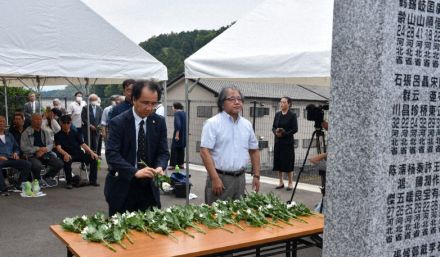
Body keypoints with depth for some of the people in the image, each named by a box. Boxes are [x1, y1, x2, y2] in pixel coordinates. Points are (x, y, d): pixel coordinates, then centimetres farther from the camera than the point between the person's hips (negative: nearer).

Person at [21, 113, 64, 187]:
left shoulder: (45, 132, 16)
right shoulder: (26, 133, 0)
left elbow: (51, 144, 13)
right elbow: (23, 147, -7)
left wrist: (45, 149, -10)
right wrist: (38, 149, -14)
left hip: (45, 154, 5)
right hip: (32, 155, -5)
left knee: (59, 164, -17)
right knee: (37, 166, -37)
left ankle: (47, 177, 12)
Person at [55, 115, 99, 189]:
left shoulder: (75, 133, 13)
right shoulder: (58, 135, 4)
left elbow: (83, 144, 5)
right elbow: (58, 148, -11)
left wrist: (91, 152, -14)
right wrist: (65, 154, -34)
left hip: (79, 154, 3)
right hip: (67, 155, -3)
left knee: (93, 158, -19)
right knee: (67, 160, -38)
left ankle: (93, 180, -9)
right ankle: (69, 182, -20)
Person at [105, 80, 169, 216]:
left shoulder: (159, 122, 2)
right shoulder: (118, 122, -10)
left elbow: (163, 152, 3)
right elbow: (111, 154, -18)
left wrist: (160, 166, -19)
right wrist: (135, 171, -31)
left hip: (148, 187, 3)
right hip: (122, 187, -3)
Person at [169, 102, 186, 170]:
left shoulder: (177, 113, -13)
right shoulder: (184, 113, 11)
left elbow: (178, 124, -23)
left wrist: (177, 134, -22)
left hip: (178, 133, -8)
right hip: (184, 134, 8)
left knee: (174, 149, -2)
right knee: (181, 149, 14)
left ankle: (172, 165, -3)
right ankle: (181, 164, 17)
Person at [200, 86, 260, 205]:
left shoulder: (247, 124, 10)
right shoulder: (212, 123, -8)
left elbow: (254, 151, 17)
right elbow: (205, 152, -14)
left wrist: (256, 176, 11)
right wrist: (215, 178, -19)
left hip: (240, 178, 6)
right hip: (220, 178, -5)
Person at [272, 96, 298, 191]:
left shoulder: (292, 115, -6)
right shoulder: (277, 114, 9)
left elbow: (295, 129, -10)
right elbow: (273, 127, 10)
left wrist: (284, 133, -17)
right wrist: (276, 132, -11)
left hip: (288, 142, -5)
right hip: (278, 142, 5)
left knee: (288, 163, -1)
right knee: (278, 162, 7)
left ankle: (290, 183, 10)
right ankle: (281, 182, 19)